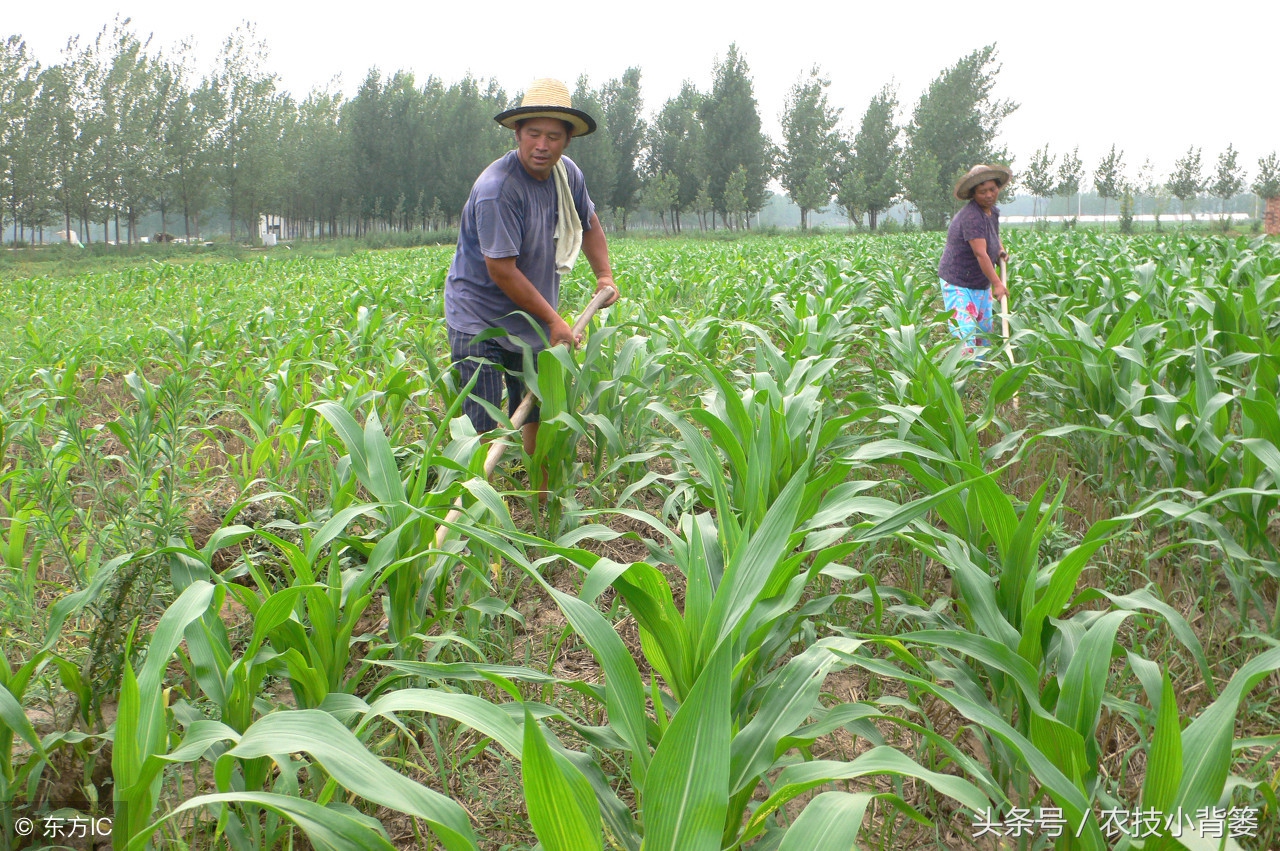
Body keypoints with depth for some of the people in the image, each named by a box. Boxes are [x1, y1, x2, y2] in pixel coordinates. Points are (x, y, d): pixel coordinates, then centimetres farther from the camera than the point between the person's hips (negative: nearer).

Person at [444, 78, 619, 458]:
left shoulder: (568, 174, 0)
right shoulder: (497, 190, -25)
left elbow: (588, 223, 22)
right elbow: (502, 270, -24)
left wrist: (604, 274, 9)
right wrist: (554, 320, -18)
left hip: (533, 322, 7)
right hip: (479, 321, -7)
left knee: (540, 416, 12)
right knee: (481, 428, -9)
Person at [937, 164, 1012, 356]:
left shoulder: (993, 212, 6)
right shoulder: (971, 216, -25)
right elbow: (980, 253, -30)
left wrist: (1001, 250, 7)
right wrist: (997, 284, -31)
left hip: (981, 284, 10)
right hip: (958, 283, -10)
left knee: (984, 332, 15)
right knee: (965, 333, -16)